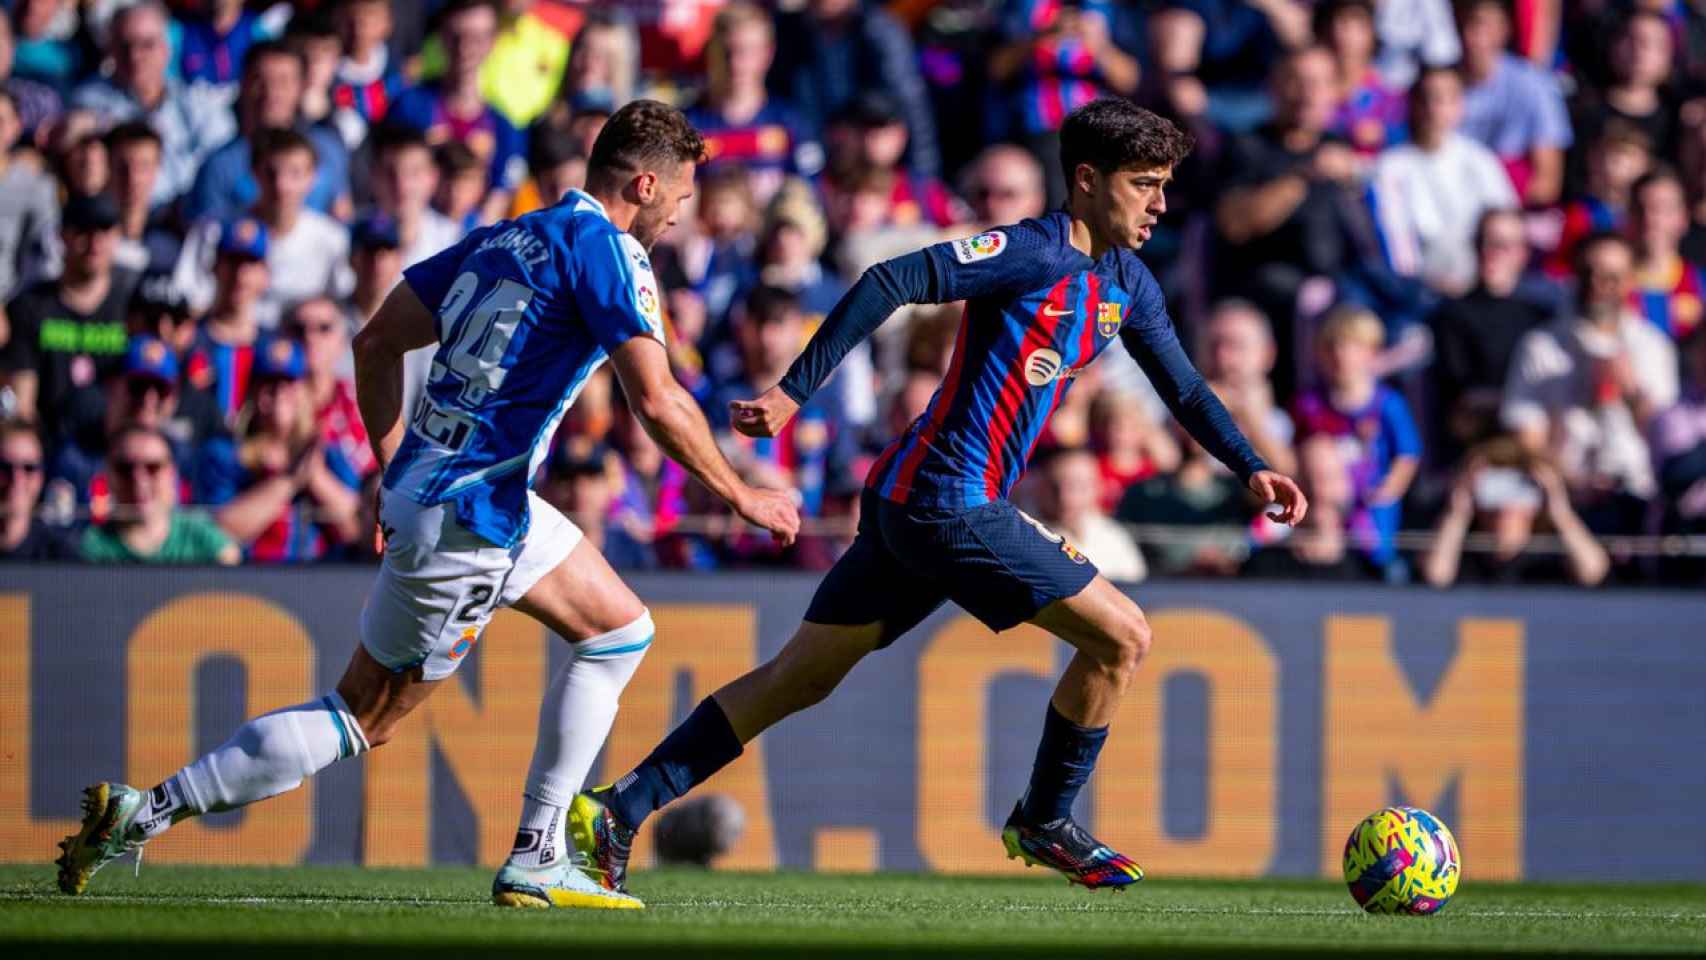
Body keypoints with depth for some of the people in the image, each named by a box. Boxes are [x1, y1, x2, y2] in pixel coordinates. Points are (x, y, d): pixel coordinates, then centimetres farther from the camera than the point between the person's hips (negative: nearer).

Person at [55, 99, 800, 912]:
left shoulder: (503, 238, 13)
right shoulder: (606, 251, -11)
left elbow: (376, 342, 15)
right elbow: (657, 403, -18)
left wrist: (394, 471, 21)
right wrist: (742, 496, -6)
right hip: (467, 517, -9)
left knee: (622, 631, 18)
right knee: (360, 721, -2)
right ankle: (146, 812, -1)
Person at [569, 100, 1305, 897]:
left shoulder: (1127, 285, 15)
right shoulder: (1036, 254, -14)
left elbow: (1183, 390, 26)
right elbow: (890, 284, -20)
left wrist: (1251, 469, 12)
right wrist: (792, 392, -25)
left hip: (910, 503, 9)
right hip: (949, 502, -9)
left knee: (800, 678, 9)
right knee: (1121, 636, -5)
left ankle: (618, 810, 7)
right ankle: (1042, 823, 10)